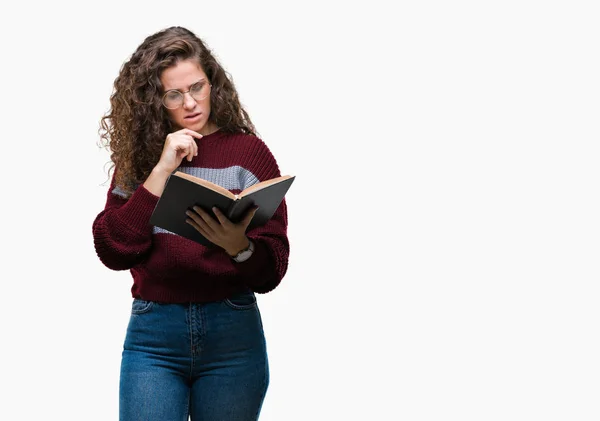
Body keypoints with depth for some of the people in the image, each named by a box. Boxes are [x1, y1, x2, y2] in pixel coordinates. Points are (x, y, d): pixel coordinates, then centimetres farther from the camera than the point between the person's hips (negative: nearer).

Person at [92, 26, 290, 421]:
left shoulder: (249, 152, 0)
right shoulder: (140, 153, 5)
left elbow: (272, 270, -4)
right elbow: (113, 251, -7)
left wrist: (240, 247, -26)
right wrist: (160, 171, -13)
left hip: (233, 334, -1)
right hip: (153, 332, 1)